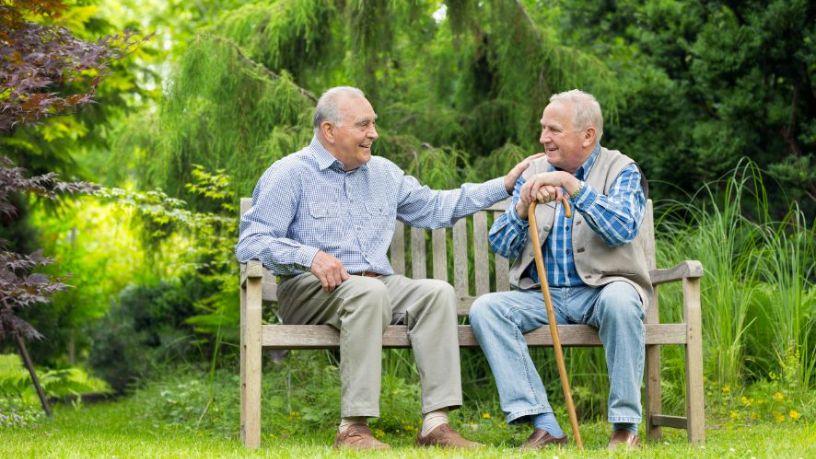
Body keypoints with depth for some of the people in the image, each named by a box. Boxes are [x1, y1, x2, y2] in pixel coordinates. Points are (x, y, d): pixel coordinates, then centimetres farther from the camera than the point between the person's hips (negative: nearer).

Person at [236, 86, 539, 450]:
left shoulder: (383, 173, 20)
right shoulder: (290, 174, 0)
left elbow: (435, 207, 28)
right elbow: (250, 243, -8)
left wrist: (505, 185, 23)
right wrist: (309, 256, -24)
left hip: (378, 285, 6)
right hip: (308, 291, -6)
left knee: (437, 291, -22)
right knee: (368, 290, -37)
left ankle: (435, 423, -29)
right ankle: (352, 429, -39)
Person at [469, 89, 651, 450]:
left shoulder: (621, 170, 2)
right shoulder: (534, 173, 12)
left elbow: (624, 228, -18)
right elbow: (500, 246, 6)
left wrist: (572, 185, -23)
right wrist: (522, 206, -13)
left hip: (599, 291, -3)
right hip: (541, 295, 4)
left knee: (619, 299, -37)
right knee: (484, 308, -22)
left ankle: (626, 426, -25)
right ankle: (544, 426, -27)